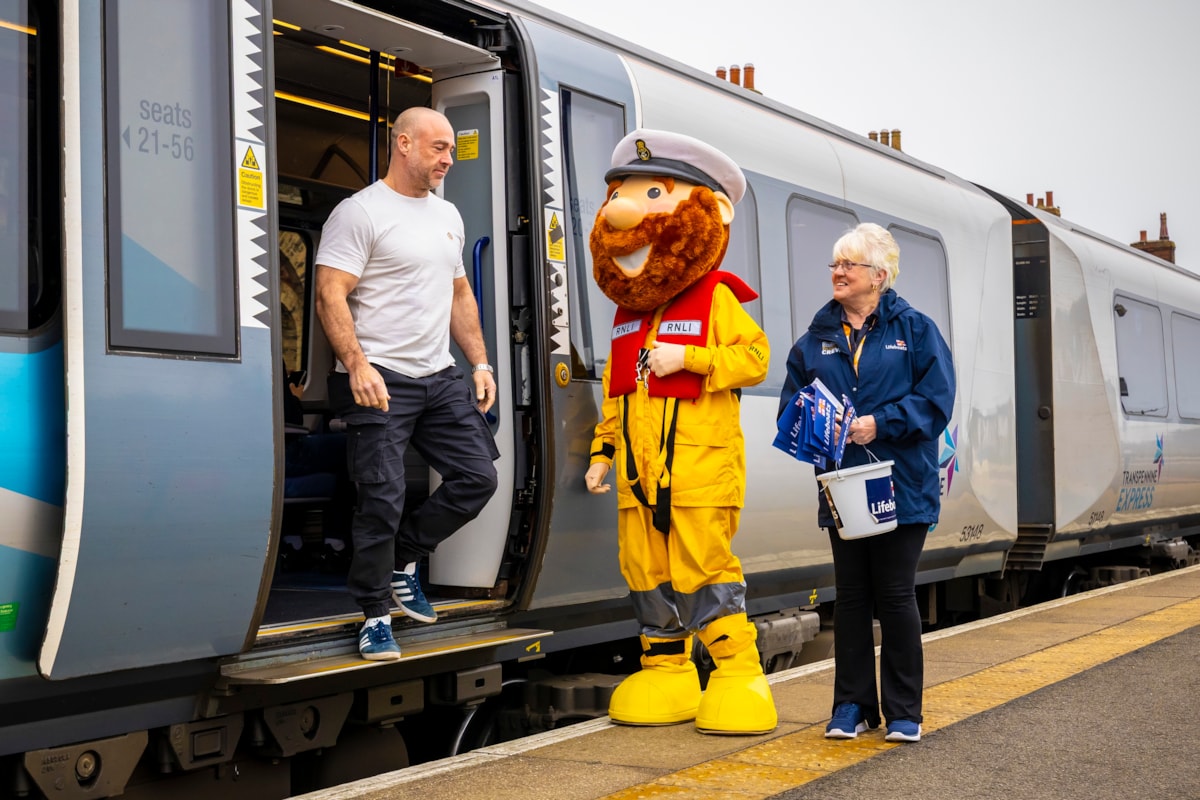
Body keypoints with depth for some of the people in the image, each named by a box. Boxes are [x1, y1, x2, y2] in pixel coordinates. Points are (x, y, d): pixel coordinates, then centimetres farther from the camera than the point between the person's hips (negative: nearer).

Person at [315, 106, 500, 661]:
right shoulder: (360, 212, -7)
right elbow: (330, 296, -14)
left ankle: (404, 559, 25)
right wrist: (357, 364, -24)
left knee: (478, 476, 4)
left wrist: (480, 362, 15)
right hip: (380, 381, -7)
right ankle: (375, 618, 8)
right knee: (383, 499, -7)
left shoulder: (447, 216, 18)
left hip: (440, 377, 8)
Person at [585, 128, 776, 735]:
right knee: (645, 570, 8)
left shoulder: (715, 298, -2)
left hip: (700, 465, -6)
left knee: (704, 567, -7)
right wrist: (602, 452, 16)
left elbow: (754, 356, -13)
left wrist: (687, 358, -19)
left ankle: (739, 672, 3)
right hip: (640, 470, 7)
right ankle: (665, 672, 20)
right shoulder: (627, 315, 17)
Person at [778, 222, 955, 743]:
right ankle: (852, 706, 18)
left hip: (901, 489, -3)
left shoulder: (914, 330, 1)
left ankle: (904, 712, 14)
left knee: (895, 597, 2)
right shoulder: (816, 338, 11)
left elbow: (936, 401, -7)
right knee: (850, 597, 9)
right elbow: (791, 402, 11)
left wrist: (880, 423, -17)